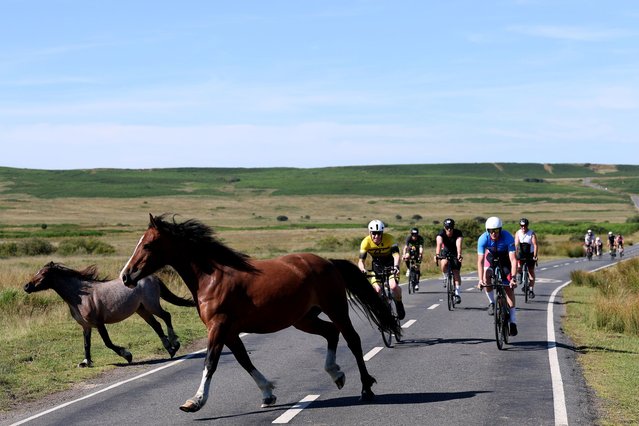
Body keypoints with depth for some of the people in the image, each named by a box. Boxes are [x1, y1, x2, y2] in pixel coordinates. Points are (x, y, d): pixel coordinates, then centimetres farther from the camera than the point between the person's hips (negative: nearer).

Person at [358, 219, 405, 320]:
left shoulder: (389, 239, -27)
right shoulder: (366, 242, -22)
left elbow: (396, 255, -35)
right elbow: (361, 260, -24)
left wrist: (396, 266, -56)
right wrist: (362, 269, -46)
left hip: (390, 263, -2)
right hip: (377, 264, 2)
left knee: (394, 286, -24)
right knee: (377, 290, -18)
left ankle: (399, 304, 5)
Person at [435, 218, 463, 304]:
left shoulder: (458, 233, -25)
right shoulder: (441, 234, -24)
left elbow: (458, 245, -42)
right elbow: (439, 243, -41)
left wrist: (459, 255, -60)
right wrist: (437, 254, -59)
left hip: (455, 253, -1)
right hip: (445, 252, 1)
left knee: (456, 273, -14)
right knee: (444, 264, -32)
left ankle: (457, 294, -10)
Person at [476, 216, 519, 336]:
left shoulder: (508, 237, -35)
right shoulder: (483, 239, -31)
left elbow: (513, 260, -38)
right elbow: (480, 261, -34)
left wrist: (513, 278, -47)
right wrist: (480, 280, -44)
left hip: (505, 258, -2)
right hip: (491, 257, 2)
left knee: (509, 288, -9)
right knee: (486, 277, -27)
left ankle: (513, 322, -6)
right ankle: (492, 303, -2)